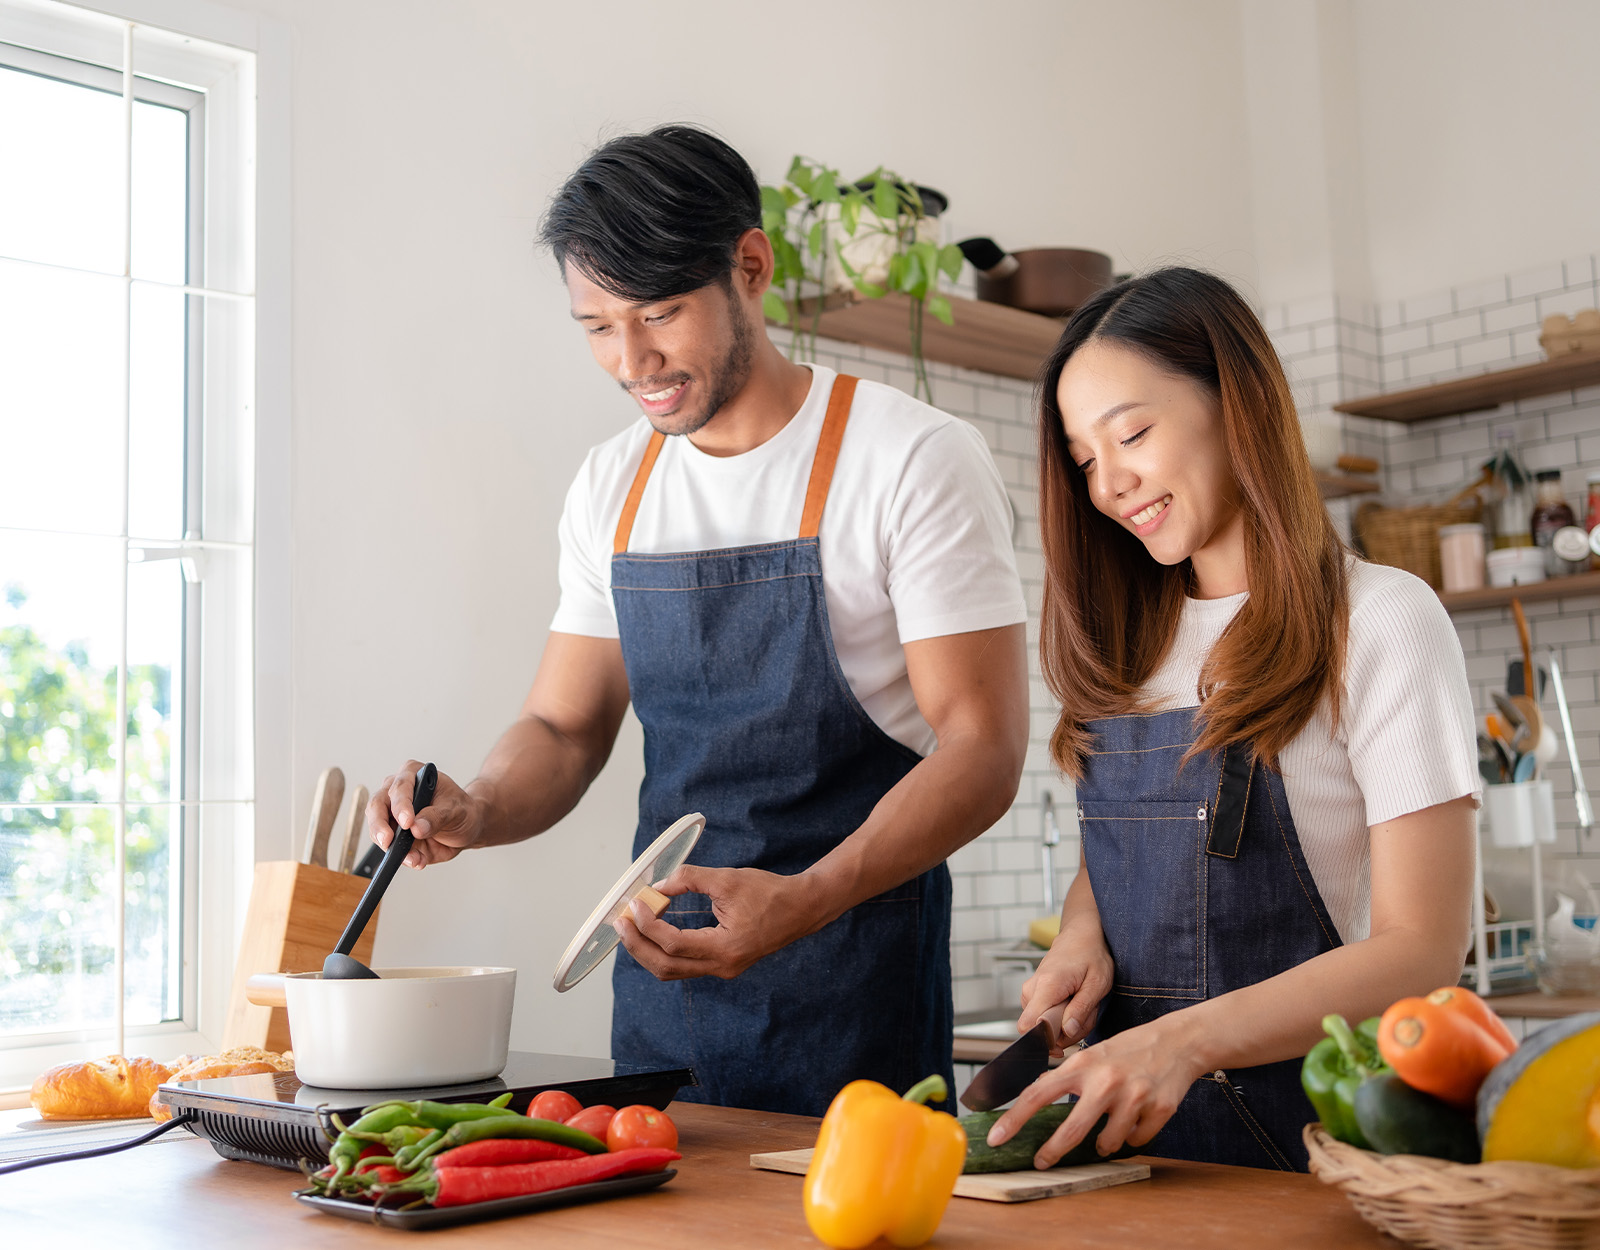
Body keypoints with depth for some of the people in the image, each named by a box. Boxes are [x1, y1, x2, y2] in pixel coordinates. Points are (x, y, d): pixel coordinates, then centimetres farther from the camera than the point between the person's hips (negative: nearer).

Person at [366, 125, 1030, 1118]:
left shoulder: (916, 459, -10)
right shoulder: (612, 488, 8)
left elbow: (982, 749, -15)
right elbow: (564, 729, 12)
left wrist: (802, 901, -29)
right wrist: (476, 811, -11)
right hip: (661, 965, 5)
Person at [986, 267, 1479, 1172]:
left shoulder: (1381, 622, -6)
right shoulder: (1130, 642, 14)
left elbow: (1422, 952, -11)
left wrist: (1185, 1040, -23)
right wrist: (1082, 934, -2)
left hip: (1298, 1131, -5)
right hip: (1126, 1124, 6)